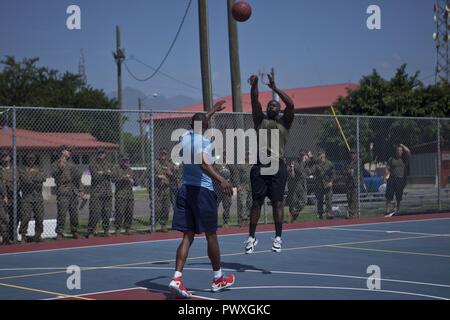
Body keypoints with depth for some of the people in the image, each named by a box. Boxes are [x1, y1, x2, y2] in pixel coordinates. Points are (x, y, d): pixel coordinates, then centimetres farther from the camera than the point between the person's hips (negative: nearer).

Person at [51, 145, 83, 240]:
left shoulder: (71, 163, 19)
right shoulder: (56, 164, 3)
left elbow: (78, 177, 22)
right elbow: (54, 174, -16)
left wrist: (81, 190, 15)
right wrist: (60, 167, -30)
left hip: (73, 191, 5)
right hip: (62, 192, -5)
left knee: (74, 213, 7)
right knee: (62, 213, -10)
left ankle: (75, 231, 18)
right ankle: (59, 233, -5)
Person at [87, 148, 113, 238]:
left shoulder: (107, 164, 18)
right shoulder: (93, 164, -1)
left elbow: (110, 175, 3)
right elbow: (96, 176, -14)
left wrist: (102, 173, -10)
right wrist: (106, 174, -3)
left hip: (107, 192, 6)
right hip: (96, 192, -5)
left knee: (107, 213, 6)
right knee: (95, 213, -10)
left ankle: (106, 230, 16)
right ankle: (90, 231, -6)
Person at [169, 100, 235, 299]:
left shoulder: (185, 137, 11)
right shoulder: (204, 142, -11)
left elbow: (197, 124, 34)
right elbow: (203, 163, -30)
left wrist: (212, 111, 44)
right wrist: (221, 180, -39)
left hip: (185, 190, 7)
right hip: (202, 191, -6)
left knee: (188, 236, 4)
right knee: (211, 236, 7)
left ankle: (177, 278, -12)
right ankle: (218, 279, 19)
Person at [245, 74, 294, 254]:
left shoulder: (284, 123, 12)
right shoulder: (260, 120, 16)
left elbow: (291, 105, -3)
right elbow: (254, 102, 4)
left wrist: (275, 88, -5)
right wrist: (254, 85, -10)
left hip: (278, 166, -1)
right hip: (259, 165, 1)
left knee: (277, 202, -3)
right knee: (256, 202, 2)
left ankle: (278, 238, 1)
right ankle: (251, 237, 8)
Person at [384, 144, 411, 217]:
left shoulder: (404, 159, 7)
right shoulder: (391, 159, 9)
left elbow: (408, 151, -10)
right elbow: (387, 169, 6)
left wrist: (402, 145, 5)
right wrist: (385, 177, -6)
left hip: (401, 180, 0)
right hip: (392, 179, 0)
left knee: (399, 197, 6)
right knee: (389, 196, -7)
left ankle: (397, 210, 19)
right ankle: (387, 210, -6)